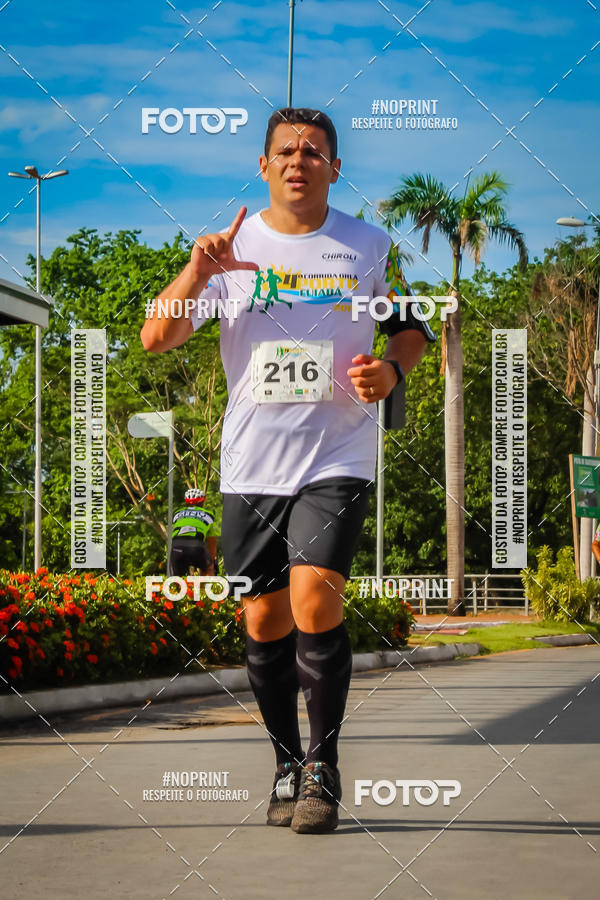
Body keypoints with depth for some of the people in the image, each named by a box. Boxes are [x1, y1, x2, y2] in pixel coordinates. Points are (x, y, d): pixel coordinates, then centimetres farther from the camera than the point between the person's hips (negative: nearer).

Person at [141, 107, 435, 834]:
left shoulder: (371, 247, 4)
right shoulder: (231, 246, 3)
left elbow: (411, 325, 17)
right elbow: (155, 339, -3)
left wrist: (391, 372, -4)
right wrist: (197, 271, -20)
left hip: (337, 458, -2)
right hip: (251, 465, 2)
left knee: (314, 603, -17)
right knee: (264, 621, 5)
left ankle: (323, 769, -3)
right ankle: (286, 764, 24)